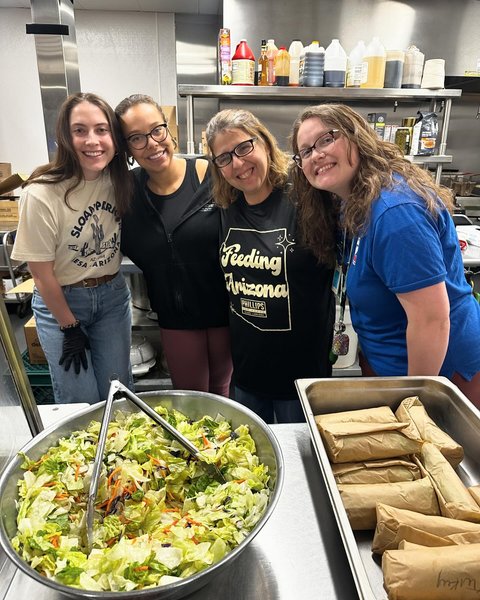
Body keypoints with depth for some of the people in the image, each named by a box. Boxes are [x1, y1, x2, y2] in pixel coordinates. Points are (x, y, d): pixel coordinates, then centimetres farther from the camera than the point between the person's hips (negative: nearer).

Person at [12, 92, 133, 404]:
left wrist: (110, 285, 5)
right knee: (81, 402, 7)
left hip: (113, 294, 4)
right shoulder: (42, 194, -23)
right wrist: (70, 328, -7)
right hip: (60, 300, -4)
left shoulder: (120, 181, -8)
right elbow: (42, 274, -14)